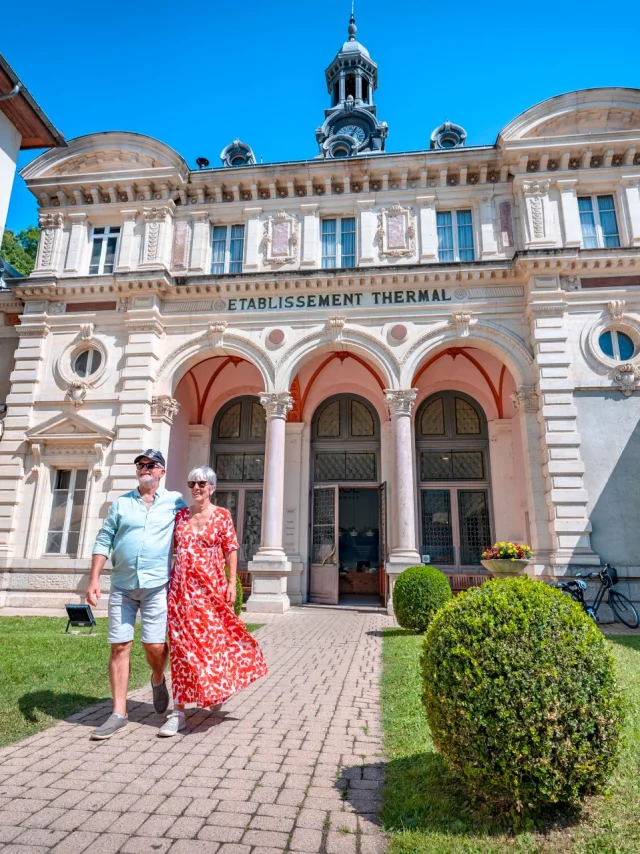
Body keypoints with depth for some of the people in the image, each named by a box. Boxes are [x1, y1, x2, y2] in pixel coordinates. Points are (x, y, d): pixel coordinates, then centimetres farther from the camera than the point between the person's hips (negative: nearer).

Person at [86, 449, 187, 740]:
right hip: (122, 585, 2)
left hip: (157, 585, -2)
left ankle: (158, 680, 30)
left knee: (155, 646, -4)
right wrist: (94, 579, 0)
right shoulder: (121, 503, 9)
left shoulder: (174, 502, 4)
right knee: (119, 646, 4)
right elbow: (103, 541, 8)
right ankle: (119, 713, 16)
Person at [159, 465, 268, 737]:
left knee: (213, 641, 6)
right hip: (182, 589, 2)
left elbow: (231, 550, 0)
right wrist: (169, 582, 10)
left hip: (211, 589, -2)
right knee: (182, 645, 3)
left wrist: (232, 582, -6)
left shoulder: (222, 515, 0)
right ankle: (178, 711, 10)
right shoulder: (180, 515, 9)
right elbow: (172, 548, 14)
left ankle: (216, 691, 34)